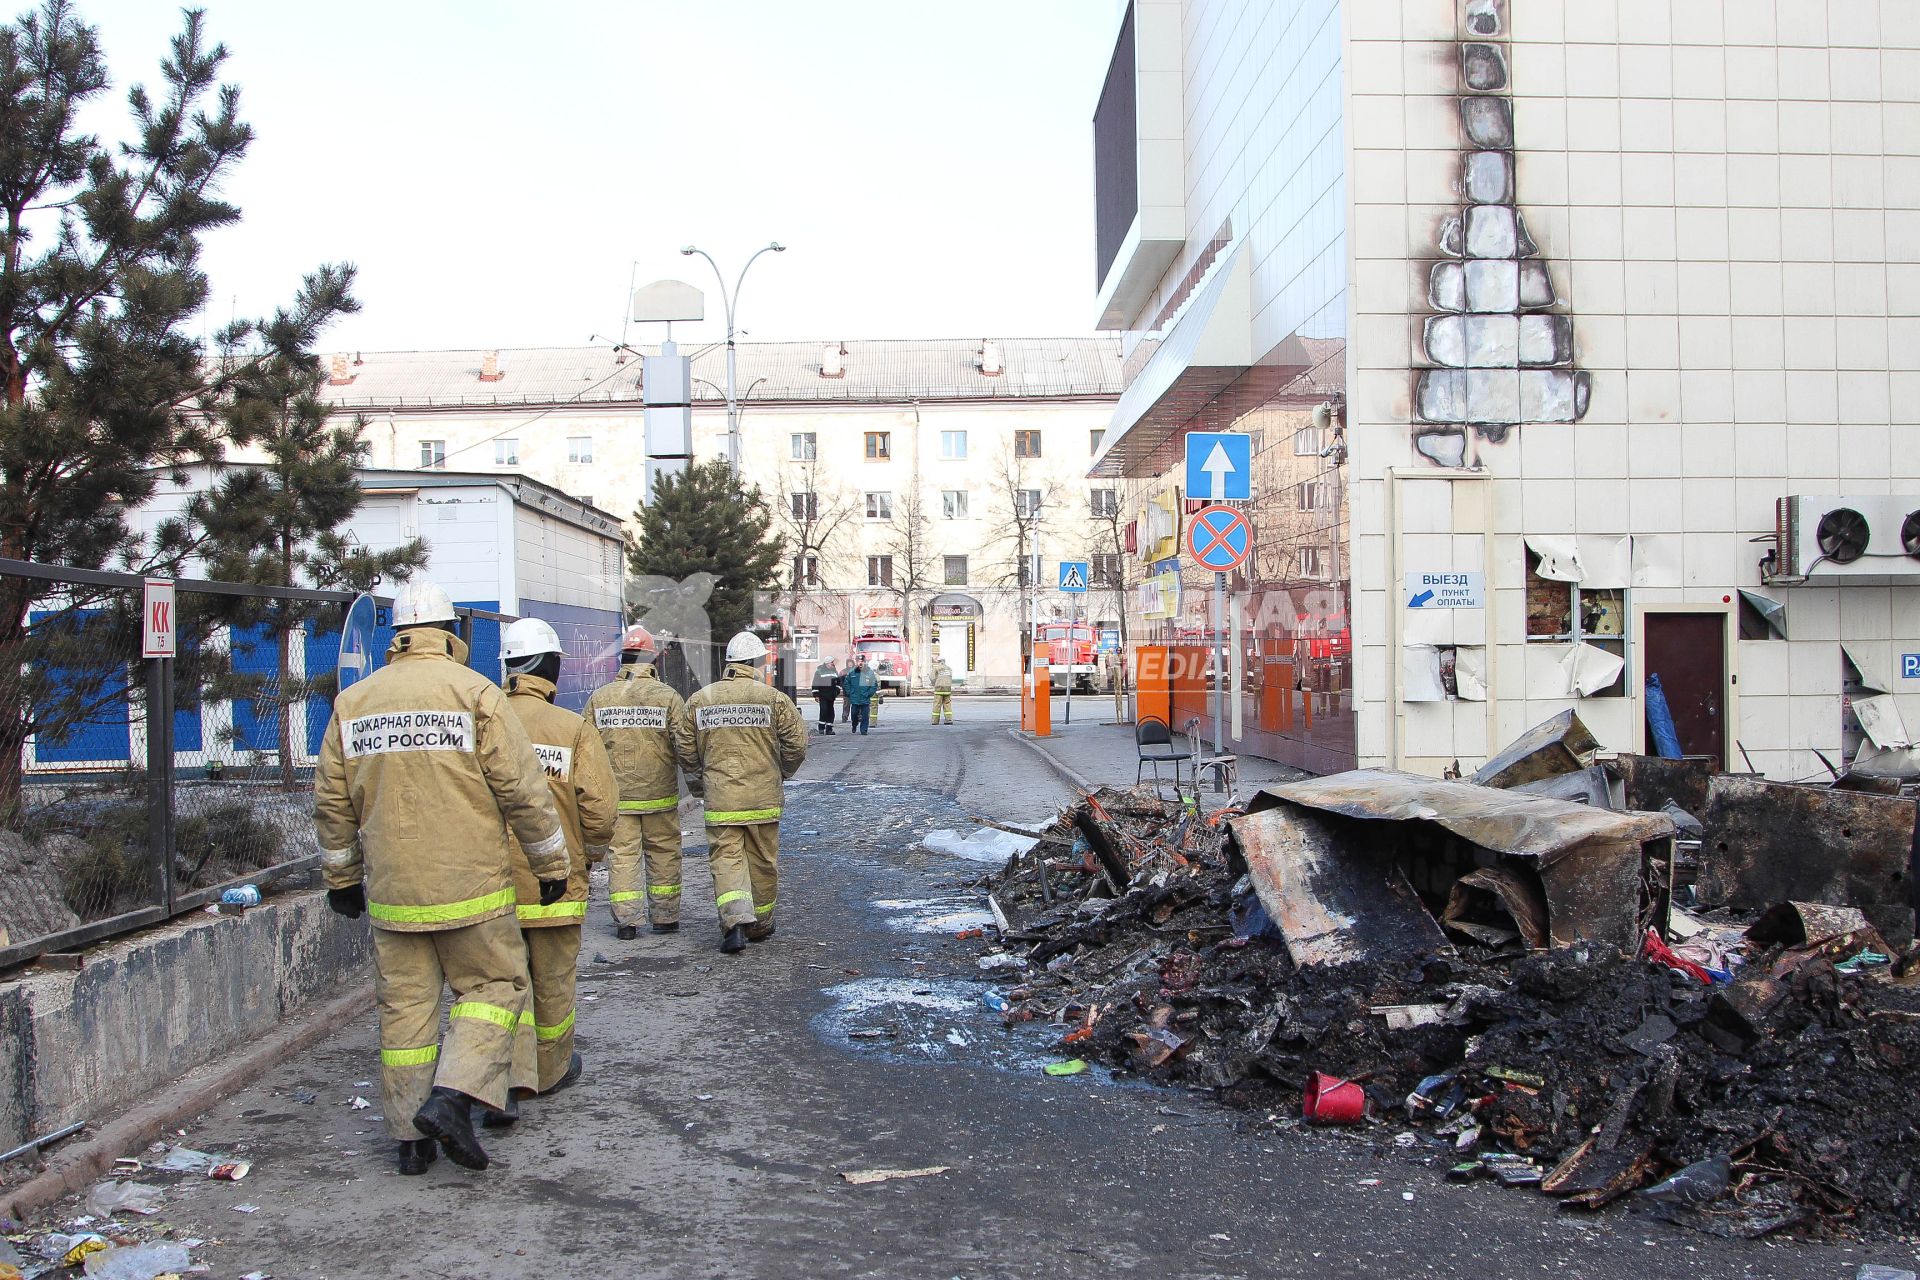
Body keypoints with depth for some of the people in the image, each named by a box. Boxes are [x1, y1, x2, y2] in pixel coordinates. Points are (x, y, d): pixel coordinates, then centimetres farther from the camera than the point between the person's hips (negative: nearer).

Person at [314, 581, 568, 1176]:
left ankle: (410, 1137, 17)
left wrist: (341, 877, 22)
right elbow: (521, 787, -9)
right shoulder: (474, 692, -7)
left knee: (404, 1004, 12)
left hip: (390, 891, 4)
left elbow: (331, 801, 11)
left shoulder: (352, 701, 7)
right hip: (470, 885, -4)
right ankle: (452, 1096, -7)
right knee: (494, 984, 9)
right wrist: (551, 863, 1)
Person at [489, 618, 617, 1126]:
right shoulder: (574, 728, -10)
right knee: (553, 980, 16)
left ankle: (508, 1083, -3)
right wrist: (593, 851, 7)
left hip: (494, 879, 1)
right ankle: (552, 1070, 32)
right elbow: (599, 803, -13)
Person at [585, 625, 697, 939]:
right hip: (659, 795, -1)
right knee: (663, 855, 10)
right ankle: (664, 916, 16)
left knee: (622, 854, 6)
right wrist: (694, 770, 10)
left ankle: (625, 919, 4)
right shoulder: (667, 696, -7)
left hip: (615, 796, 1)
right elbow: (686, 745, -8)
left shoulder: (599, 697, 1)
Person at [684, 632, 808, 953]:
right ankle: (760, 925, 25)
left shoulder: (699, 700, 3)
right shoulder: (774, 698, -3)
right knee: (763, 862, 13)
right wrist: (782, 772, 13)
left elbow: (687, 749, 7)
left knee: (726, 858, 1)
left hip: (720, 798, 0)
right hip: (763, 795, 0)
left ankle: (735, 922, -19)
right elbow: (797, 743, -6)